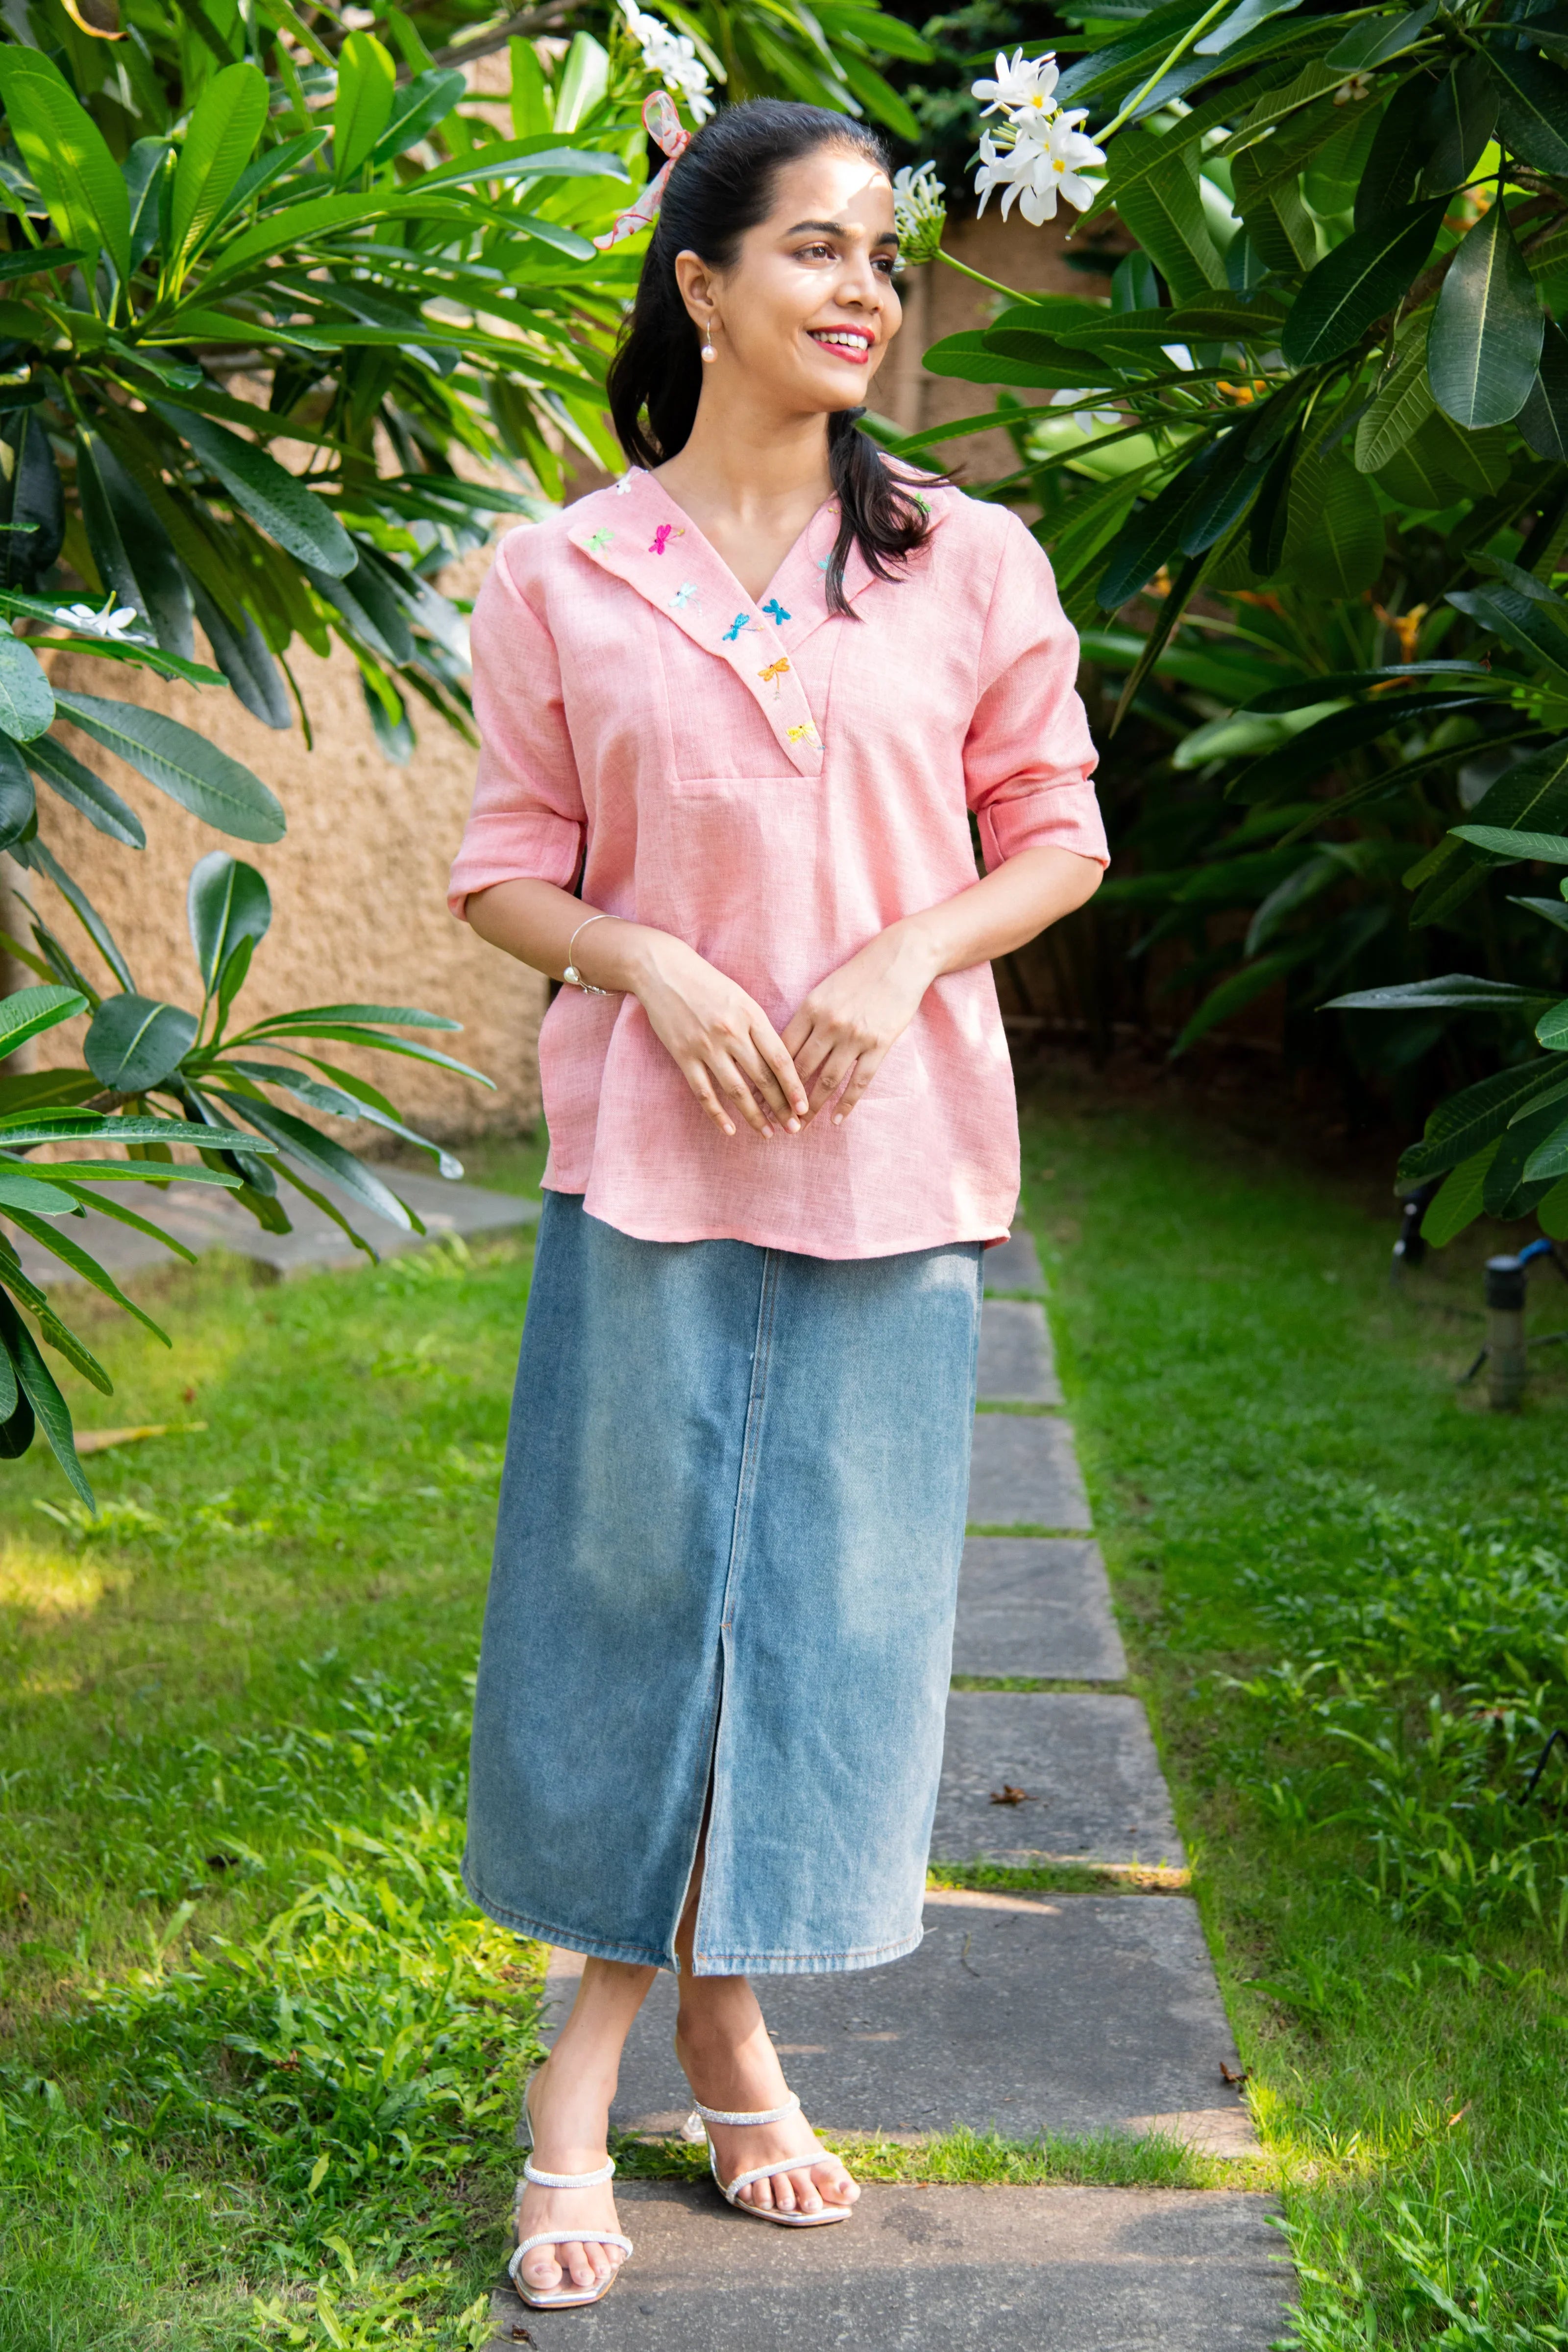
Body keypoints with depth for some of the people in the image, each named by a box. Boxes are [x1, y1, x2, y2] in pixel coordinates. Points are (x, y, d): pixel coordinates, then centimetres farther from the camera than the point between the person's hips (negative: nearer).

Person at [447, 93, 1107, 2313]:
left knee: (836, 1596, 7)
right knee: (621, 1576, 3)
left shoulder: (972, 564, 3)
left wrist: (903, 960, -11)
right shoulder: (563, 580, 1)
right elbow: (509, 872, 5)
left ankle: (731, 2021, 25)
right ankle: (589, 2064, 17)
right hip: (648, 1155, -1)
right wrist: (656, 966, -14)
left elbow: (1057, 840, 7)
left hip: (890, 1159, 1)